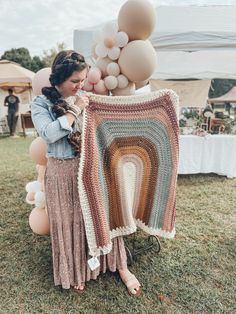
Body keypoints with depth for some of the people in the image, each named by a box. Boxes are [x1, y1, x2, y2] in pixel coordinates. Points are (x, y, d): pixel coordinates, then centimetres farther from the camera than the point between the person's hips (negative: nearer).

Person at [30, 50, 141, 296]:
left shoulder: (85, 98, 5)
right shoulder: (41, 104, -5)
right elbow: (48, 134, -21)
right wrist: (75, 110, -17)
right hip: (62, 172, -2)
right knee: (69, 222, 11)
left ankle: (121, 267, 27)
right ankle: (75, 271, 36)